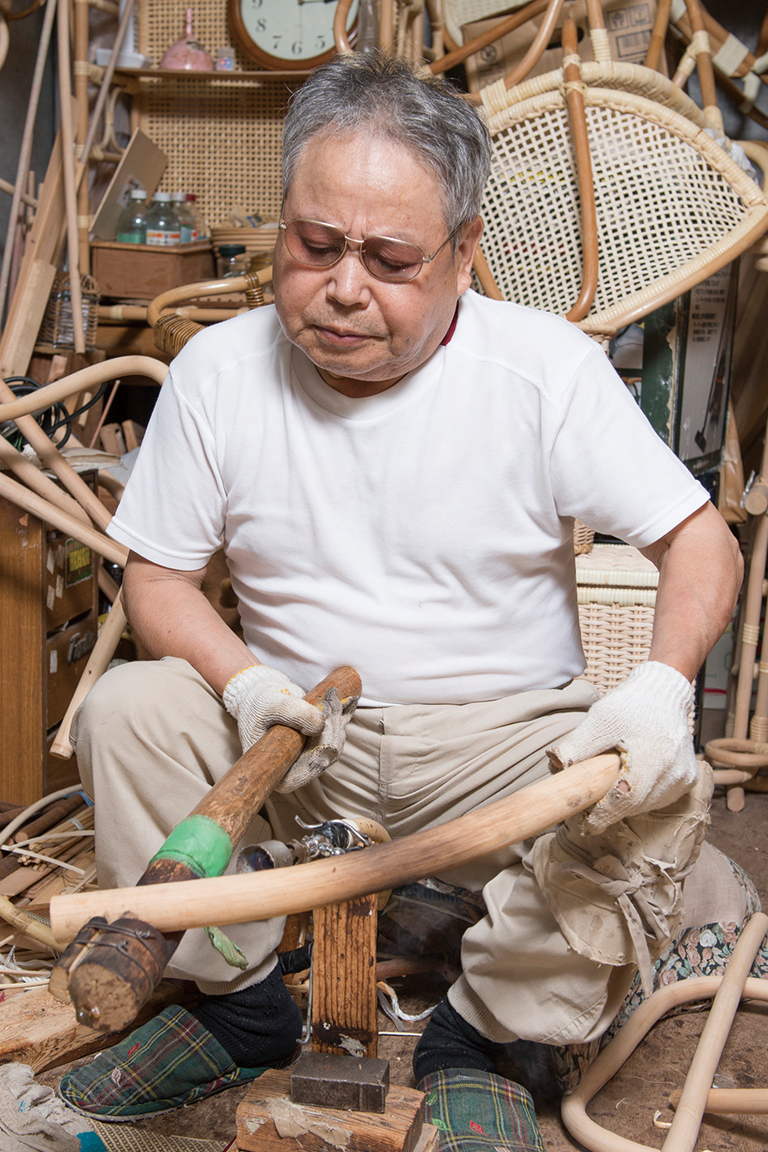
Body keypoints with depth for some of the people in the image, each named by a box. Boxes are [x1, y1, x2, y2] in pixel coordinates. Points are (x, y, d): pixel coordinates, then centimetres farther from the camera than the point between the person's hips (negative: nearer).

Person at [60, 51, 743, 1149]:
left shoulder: (548, 368, -11)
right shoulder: (218, 371, -5)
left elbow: (700, 540, -9)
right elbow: (158, 574, 2)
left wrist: (661, 686, -30)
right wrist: (242, 683, -20)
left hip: (504, 739, -1)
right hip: (294, 740, 2)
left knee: (660, 794, -28)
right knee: (124, 708, -20)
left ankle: (480, 1036, -2)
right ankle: (239, 1001, 0)